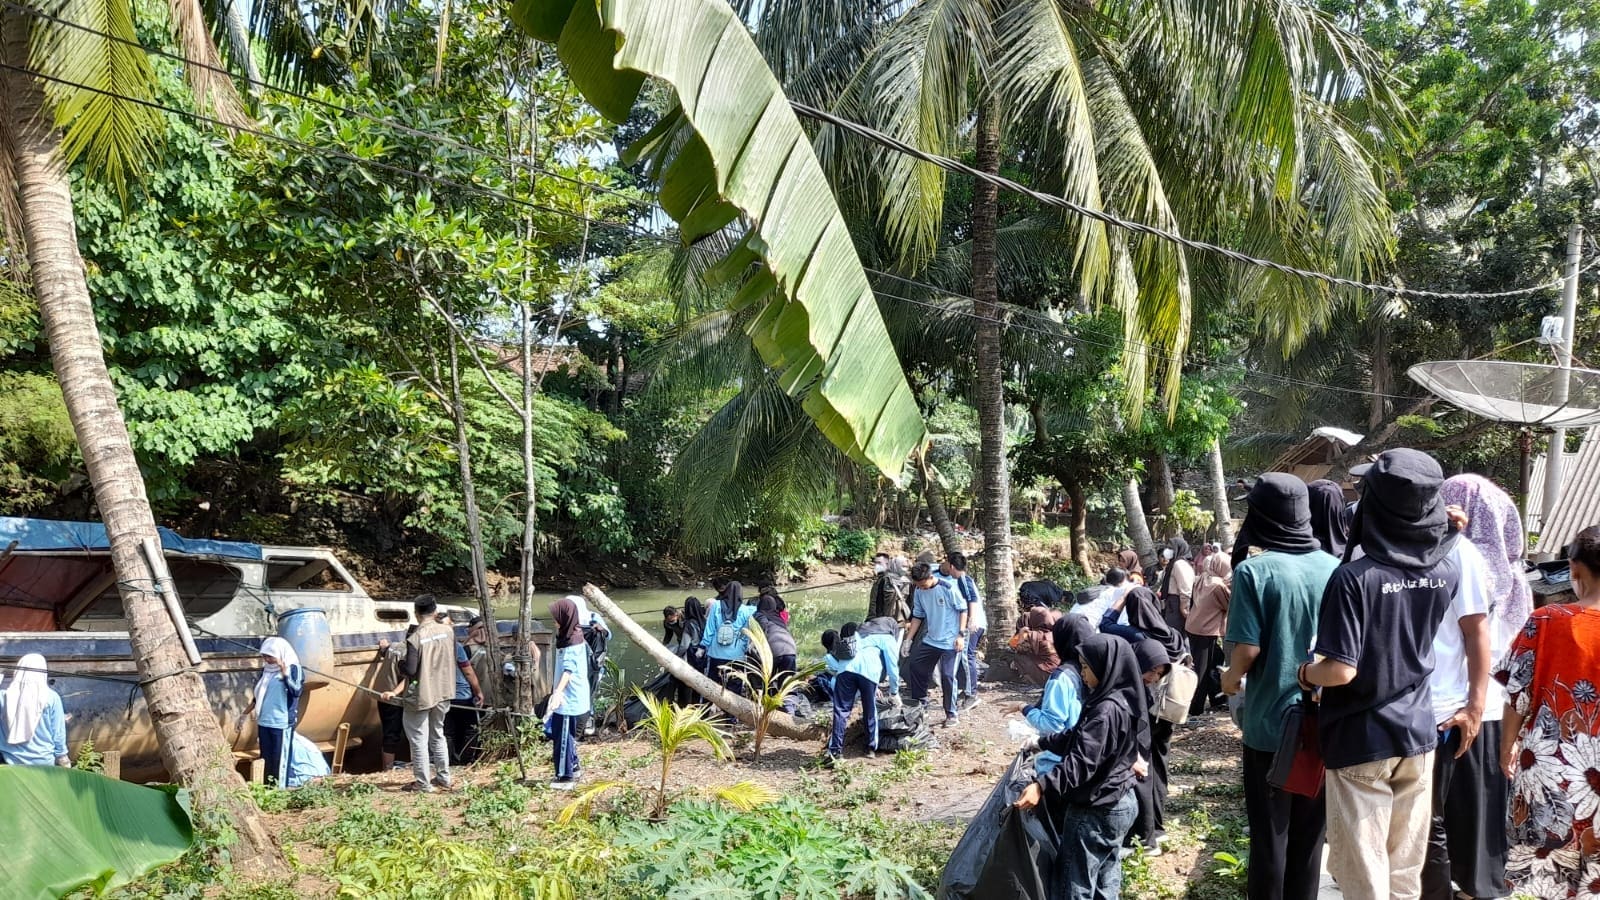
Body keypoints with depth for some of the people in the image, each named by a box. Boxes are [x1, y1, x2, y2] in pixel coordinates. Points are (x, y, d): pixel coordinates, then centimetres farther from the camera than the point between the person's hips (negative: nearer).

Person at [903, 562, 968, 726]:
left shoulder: (948, 589, -18)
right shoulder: (918, 591, -1)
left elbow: (963, 610, -10)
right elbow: (917, 617, 8)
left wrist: (961, 635, -14)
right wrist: (908, 639, 4)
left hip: (950, 642, -6)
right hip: (930, 639, 6)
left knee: (947, 676, -6)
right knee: (916, 666, 10)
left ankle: (952, 714, 9)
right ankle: (918, 704, 27)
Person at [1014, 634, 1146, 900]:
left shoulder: (1106, 711, -26)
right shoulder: (1119, 701, 5)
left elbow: (1082, 762, -33)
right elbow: (1078, 738, 17)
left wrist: (1043, 786, -41)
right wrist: (1042, 743, 20)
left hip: (1094, 811, -10)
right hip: (1118, 804, 10)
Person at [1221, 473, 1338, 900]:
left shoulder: (1254, 570, -15)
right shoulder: (1334, 568, -2)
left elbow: (1249, 648, -17)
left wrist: (1231, 678, 3)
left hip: (1270, 720, -4)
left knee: (1269, 834, 8)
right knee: (1309, 832, 16)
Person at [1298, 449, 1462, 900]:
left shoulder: (1356, 577, -22)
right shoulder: (1446, 571, -3)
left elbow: (1341, 670, -25)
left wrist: (1305, 673, -5)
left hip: (1361, 739, -6)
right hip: (1417, 732, 6)